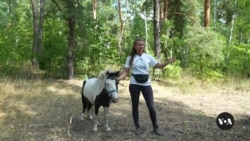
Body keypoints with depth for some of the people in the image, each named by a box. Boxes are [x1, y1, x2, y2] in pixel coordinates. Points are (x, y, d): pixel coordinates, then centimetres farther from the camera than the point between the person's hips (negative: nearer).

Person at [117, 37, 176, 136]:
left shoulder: (148, 57, 3)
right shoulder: (130, 58, 0)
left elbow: (158, 65, 5)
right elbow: (126, 71, -1)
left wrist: (168, 62, -11)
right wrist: (119, 77, -19)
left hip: (146, 84, 0)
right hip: (134, 84, 0)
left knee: (151, 106, -2)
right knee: (135, 106, 8)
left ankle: (155, 128, 13)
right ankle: (137, 127, 22)